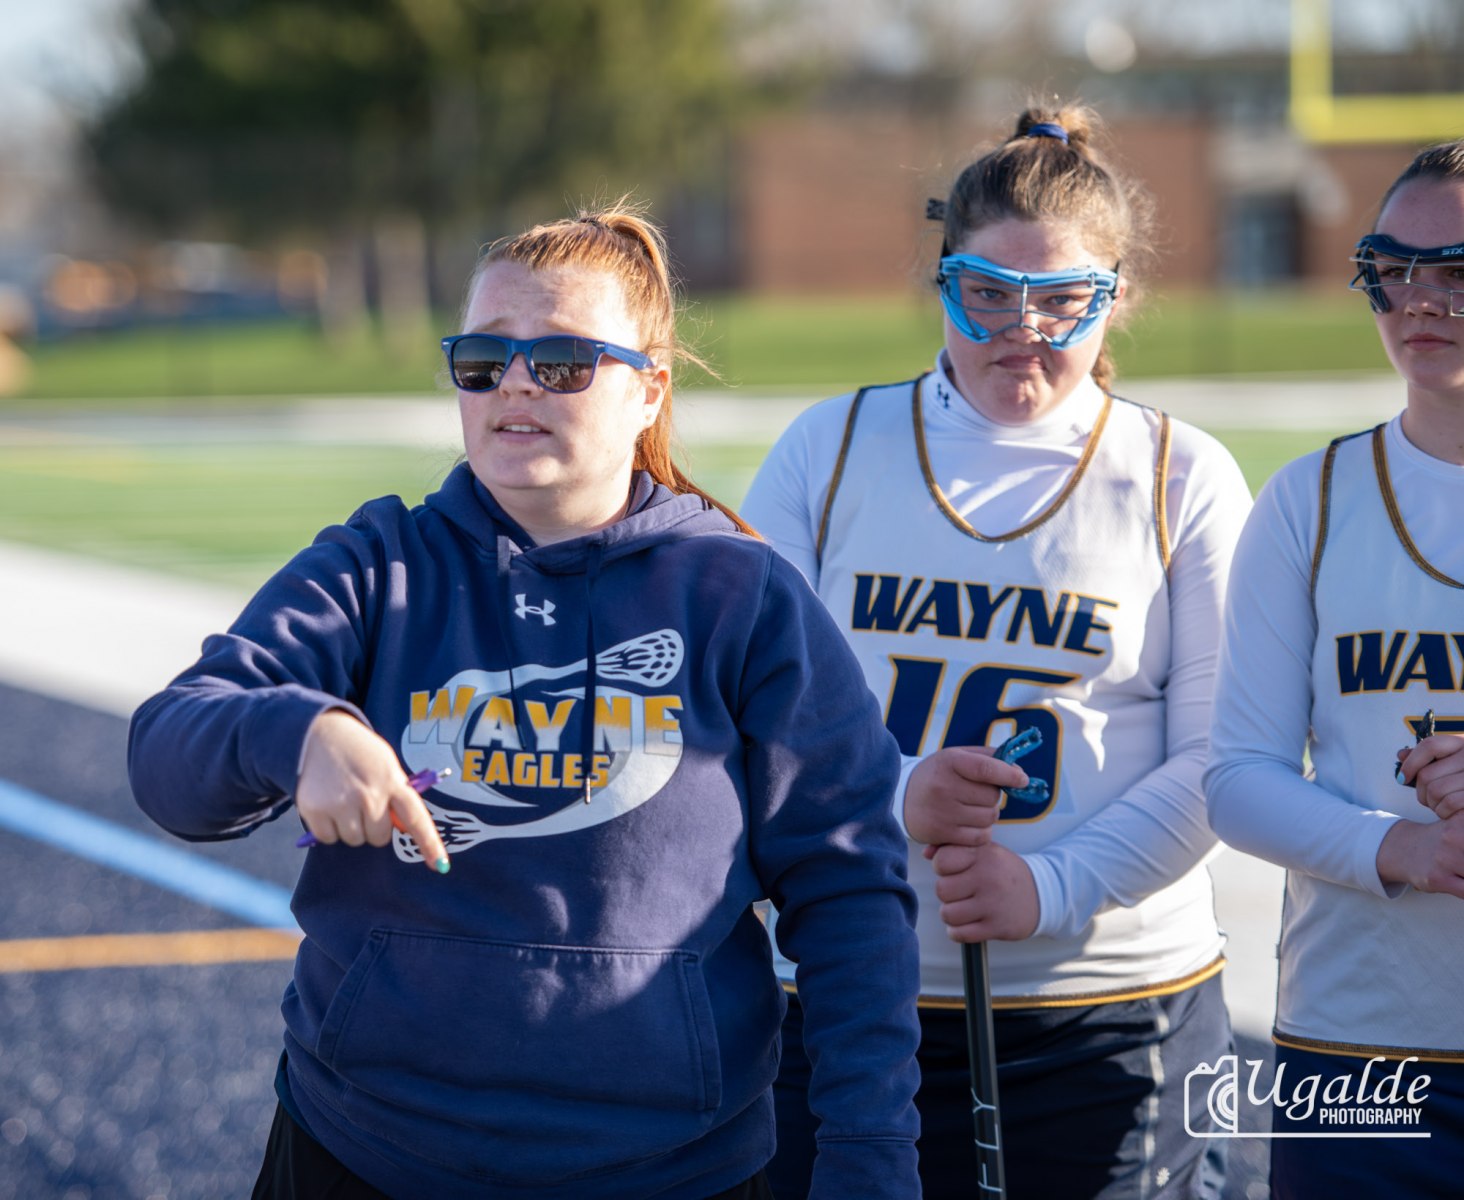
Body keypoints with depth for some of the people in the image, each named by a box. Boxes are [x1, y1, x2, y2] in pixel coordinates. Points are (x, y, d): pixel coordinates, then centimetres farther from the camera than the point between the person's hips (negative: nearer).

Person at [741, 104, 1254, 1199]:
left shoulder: (1184, 480, 3)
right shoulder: (829, 450, 7)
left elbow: (1219, 760, -2)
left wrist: (1053, 887, -17)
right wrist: (890, 802, -16)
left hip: (1115, 1011, -1)